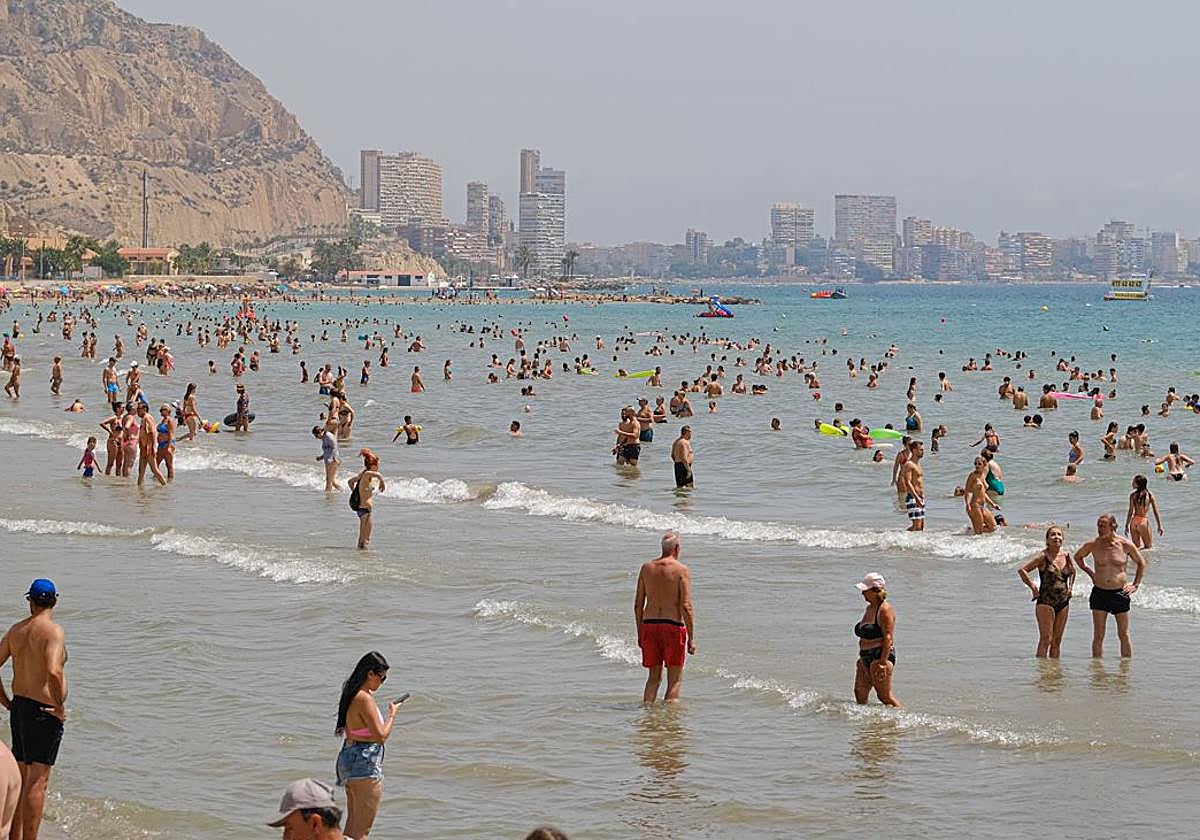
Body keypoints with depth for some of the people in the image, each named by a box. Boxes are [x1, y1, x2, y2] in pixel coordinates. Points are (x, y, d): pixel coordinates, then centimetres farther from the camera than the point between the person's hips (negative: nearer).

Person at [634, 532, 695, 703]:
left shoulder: (646, 567, 6)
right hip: (673, 626, -4)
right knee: (675, 680, 6)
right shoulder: (681, 570, -7)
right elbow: (686, 607, -12)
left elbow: (638, 605, 8)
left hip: (649, 625, 4)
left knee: (654, 677, 17)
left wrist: (640, 633, 17)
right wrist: (691, 638, -8)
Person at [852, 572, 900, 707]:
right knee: (860, 693, 2)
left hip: (880, 656, -9)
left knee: (884, 696, -6)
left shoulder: (885, 610, -13)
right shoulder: (869, 608, 16)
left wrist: (883, 662, -24)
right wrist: (862, 657, 23)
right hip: (866, 658, 9)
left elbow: (888, 637, -20)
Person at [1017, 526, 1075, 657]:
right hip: (1045, 602, -6)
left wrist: (1070, 587, 15)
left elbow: (1072, 571, 29)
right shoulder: (1043, 556, -9)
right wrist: (1033, 588, -13)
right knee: (1046, 639, -10)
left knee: (1057, 640, 8)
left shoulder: (1066, 556, 8)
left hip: (1063, 602, 6)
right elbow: (1022, 570, -13)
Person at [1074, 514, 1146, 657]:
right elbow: (1078, 557, 19)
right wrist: (1090, 572, 9)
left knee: (1124, 635, 6)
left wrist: (1135, 585, 6)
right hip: (1099, 593, 1)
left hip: (1120, 593, -1)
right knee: (1098, 636, 1)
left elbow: (1141, 563, 11)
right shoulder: (1093, 545, -1)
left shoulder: (1126, 545, -4)